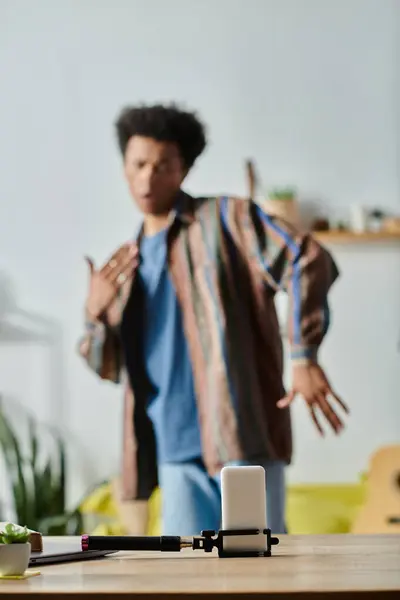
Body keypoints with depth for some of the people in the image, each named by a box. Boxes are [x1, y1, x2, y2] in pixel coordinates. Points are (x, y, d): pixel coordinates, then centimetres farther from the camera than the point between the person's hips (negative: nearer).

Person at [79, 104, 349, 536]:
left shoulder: (224, 218, 0)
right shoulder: (128, 263, 17)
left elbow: (307, 263, -11)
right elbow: (111, 366, 17)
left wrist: (305, 357, -22)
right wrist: (95, 313, -5)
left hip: (242, 433, -5)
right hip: (176, 445, 6)